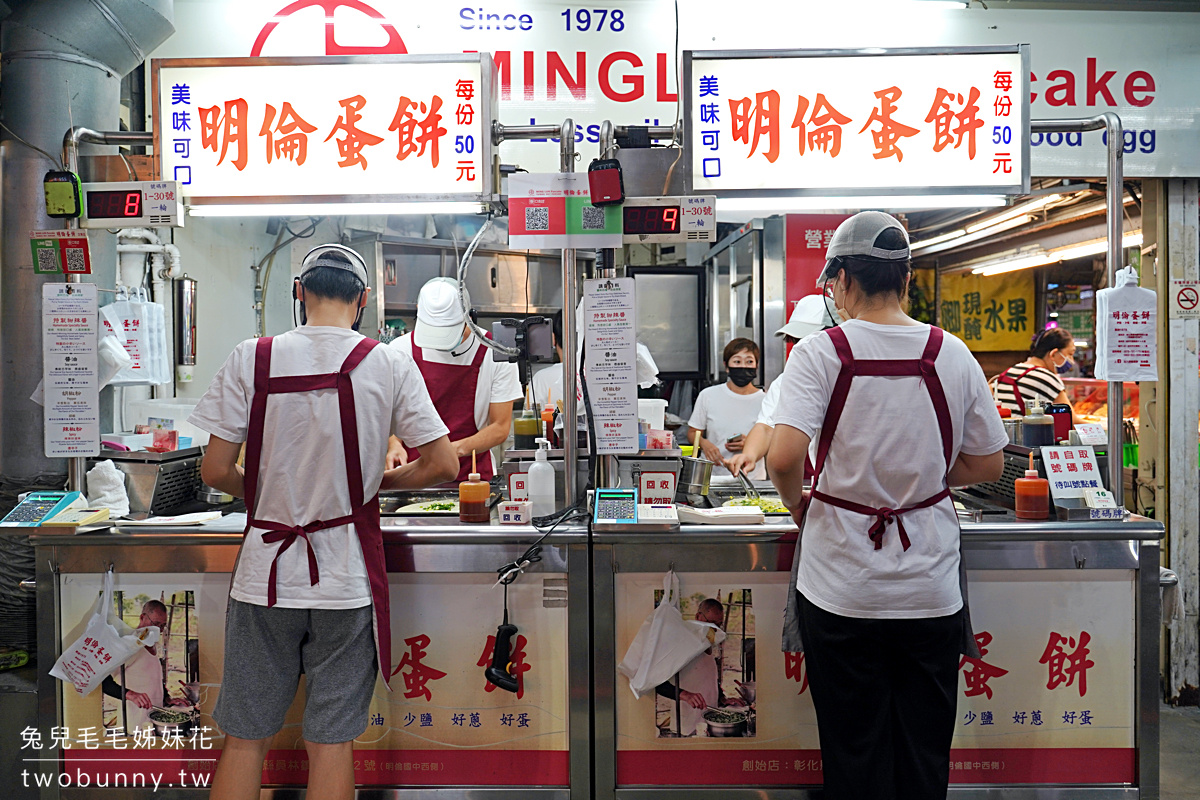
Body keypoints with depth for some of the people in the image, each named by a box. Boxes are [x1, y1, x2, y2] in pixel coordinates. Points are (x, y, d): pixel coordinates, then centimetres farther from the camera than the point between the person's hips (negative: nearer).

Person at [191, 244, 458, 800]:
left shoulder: (251, 358, -4)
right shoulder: (389, 365, -5)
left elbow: (215, 471, -5)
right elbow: (442, 465, -5)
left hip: (265, 572, 1)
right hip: (347, 582, 0)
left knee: (245, 737, 15)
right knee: (331, 741, 10)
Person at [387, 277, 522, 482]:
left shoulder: (494, 352, -3)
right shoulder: (401, 349, 2)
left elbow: (500, 427, -1)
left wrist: (457, 449, -17)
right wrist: (394, 443, -11)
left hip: (473, 476, -1)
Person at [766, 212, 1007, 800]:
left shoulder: (820, 353, -11)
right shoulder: (952, 355, -1)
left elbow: (783, 457, -23)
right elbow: (988, 465, 5)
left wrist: (798, 505, -3)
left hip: (842, 590, -2)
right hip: (930, 590, 3)